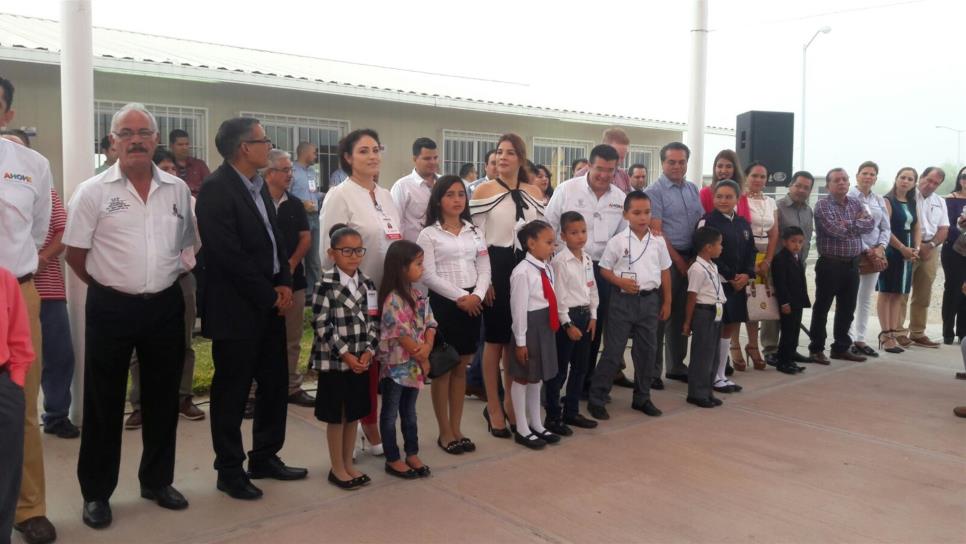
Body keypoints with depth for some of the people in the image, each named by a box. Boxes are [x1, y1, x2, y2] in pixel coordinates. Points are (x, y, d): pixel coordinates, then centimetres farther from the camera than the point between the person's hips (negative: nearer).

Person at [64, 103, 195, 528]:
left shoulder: (178, 189, 3)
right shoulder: (92, 191, -5)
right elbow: (75, 254, -1)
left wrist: (163, 279, 11)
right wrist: (110, 287, 5)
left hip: (165, 305, 3)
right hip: (111, 308, -3)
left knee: (163, 398, 13)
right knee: (103, 402, 7)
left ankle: (157, 481, 29)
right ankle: (96, 492, 22)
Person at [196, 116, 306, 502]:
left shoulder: (259, 185, 11)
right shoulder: (216, 189, -16)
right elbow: (229, 255, -21)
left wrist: (284, 284, 1)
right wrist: (269, 295, -14)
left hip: (271, 304, 8)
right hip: (236, 309, -8)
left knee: (275, 383, 14)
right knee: (232, 391, 5)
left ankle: (265, 457, 30)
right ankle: (230, 470, 19)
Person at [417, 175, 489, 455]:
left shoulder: (474, 231, 11)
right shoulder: (429, 234, -3)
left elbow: (484, 268, 6)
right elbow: (428, 275, -11)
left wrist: (477, 295, -11)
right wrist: (459, 297, -15)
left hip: (473, 302, 5)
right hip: (443, 303, -4)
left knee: (461, 368, 11)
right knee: (443, 369, 3)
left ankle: (456, 429, 21)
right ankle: (445, 432, 14)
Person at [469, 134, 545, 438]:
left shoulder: (533, 192, 9)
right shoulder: (484, 190, -4)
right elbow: (476, 238, -6)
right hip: (496, 267, -4)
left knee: (518, 340, 13)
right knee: (495, 340, 3)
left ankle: (511, 402, 28)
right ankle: (495, 408, 16)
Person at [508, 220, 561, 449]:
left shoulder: (547, 269, 7)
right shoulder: (522, 272, -18)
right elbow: (519, 308, -18)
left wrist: (555, 324, 11)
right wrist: (520, 341, -16)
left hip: (546, 326, 8)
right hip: (529, 326, -8)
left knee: (538, 377, 19)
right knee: (522, 378, 6)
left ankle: (536, 424, 33)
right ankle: (522, 429, 18)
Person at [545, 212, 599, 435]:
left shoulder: (587, 259, 9)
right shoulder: (560, 261, -14)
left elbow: (592, 289, 14)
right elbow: (558, 296, -16)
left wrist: (592, 316, 7)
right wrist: (568, 324, -16)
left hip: (585, 316, 8)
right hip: (566, 317, -8)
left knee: (580, 367, 14)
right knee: (559, 370, 0)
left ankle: (572, 412, 26)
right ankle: (553, 417, 10)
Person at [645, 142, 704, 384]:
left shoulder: (693, 189, 13)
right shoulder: (655, 191, -8)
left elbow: (701, 223, 15)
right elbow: (656, 231, -13)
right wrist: (678, 259, -12)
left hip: (690, 257, 7)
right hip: (666, 259, -6)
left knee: (681, 314, 13)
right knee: (660, 314, -1)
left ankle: (676, 366, 24)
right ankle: (653, 370, 7)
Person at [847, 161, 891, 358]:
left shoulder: (879, 200, 13)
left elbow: (885, 228, 13)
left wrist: (880, 248, -4)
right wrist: (866, 250, -13)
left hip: (875, 254, 7)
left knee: (867, 298, 10)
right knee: (851, 299, -4)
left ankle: (860, 339, 18)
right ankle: (849, 340, 2)